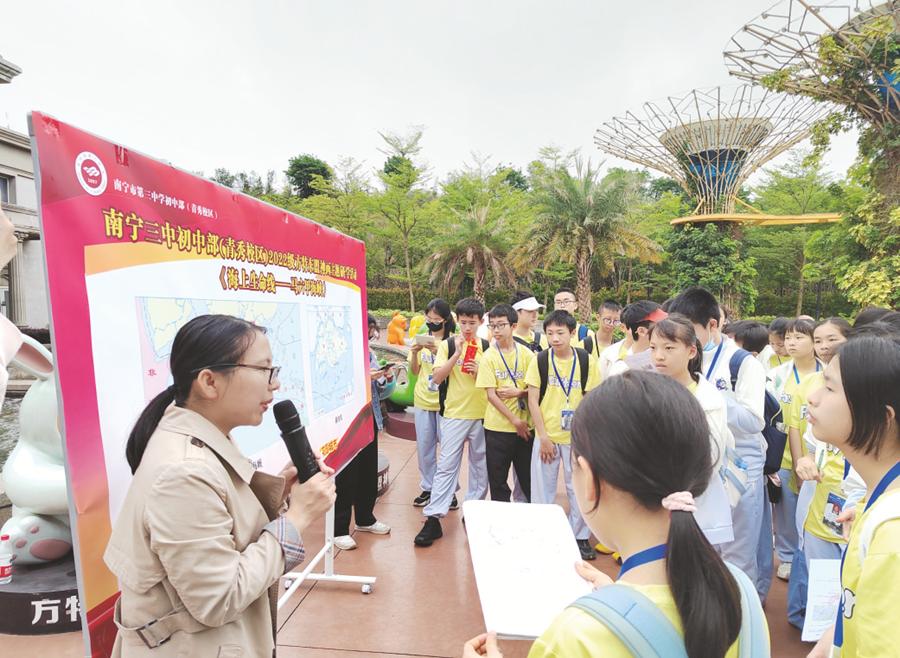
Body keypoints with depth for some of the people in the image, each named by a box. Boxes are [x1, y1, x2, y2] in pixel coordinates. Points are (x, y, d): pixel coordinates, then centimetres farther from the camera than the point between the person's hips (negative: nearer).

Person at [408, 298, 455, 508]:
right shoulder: (421, 338, 5)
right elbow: (415, 371, 8)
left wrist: (439, 353, -25)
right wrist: (414, 353, -11)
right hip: (422, 400, 4)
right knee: (424, 446, 11)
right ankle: (428, 488, 25)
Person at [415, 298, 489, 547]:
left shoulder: (488, 347, 4)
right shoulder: (448, 344, 0)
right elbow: (437, 378, -7)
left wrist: (481, 371, -13)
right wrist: (457, 353, -17)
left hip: (482, 414, 2)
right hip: (455, 414, -2)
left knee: (480, 465, 12)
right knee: (446, 465, -3)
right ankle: (433, 519, 2)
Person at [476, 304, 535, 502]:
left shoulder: (526, 354, 0)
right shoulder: (489, 356, -5)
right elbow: (491, 395, -8)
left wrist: (518, 392, -15)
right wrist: (515, 420, -12)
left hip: (525, 425, 1)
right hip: (497, 426, -1)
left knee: (528, 476, 13)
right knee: (497, 479, 9)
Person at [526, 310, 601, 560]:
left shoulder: (587, 360, -5)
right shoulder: (539, 360, -5)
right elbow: (533, 401, -4)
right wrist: (543, 437, -8)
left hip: (577, 436, 0)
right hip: (546, 436, 0)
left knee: (579, 487, 10)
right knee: (543, 488, 10)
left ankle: (580, 536, 30)